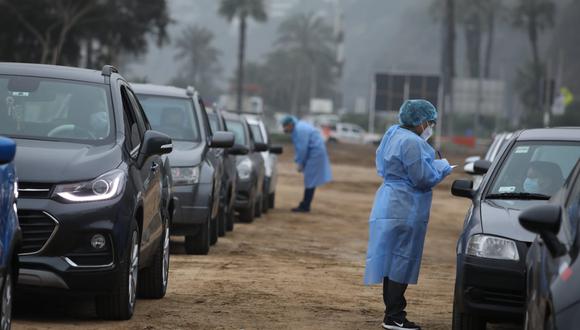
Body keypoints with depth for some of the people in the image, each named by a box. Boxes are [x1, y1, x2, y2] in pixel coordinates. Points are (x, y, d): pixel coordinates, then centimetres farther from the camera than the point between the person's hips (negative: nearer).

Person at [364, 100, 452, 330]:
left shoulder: (393, 135, 13)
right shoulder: (412, 142, -19)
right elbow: (423, 178, -21)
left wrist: (434, 167, 16)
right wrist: (442, 168, -1)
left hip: (388, 206, 10)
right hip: (404, 210, -10)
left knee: (394, 262, 15)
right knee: (402, 261, -4)